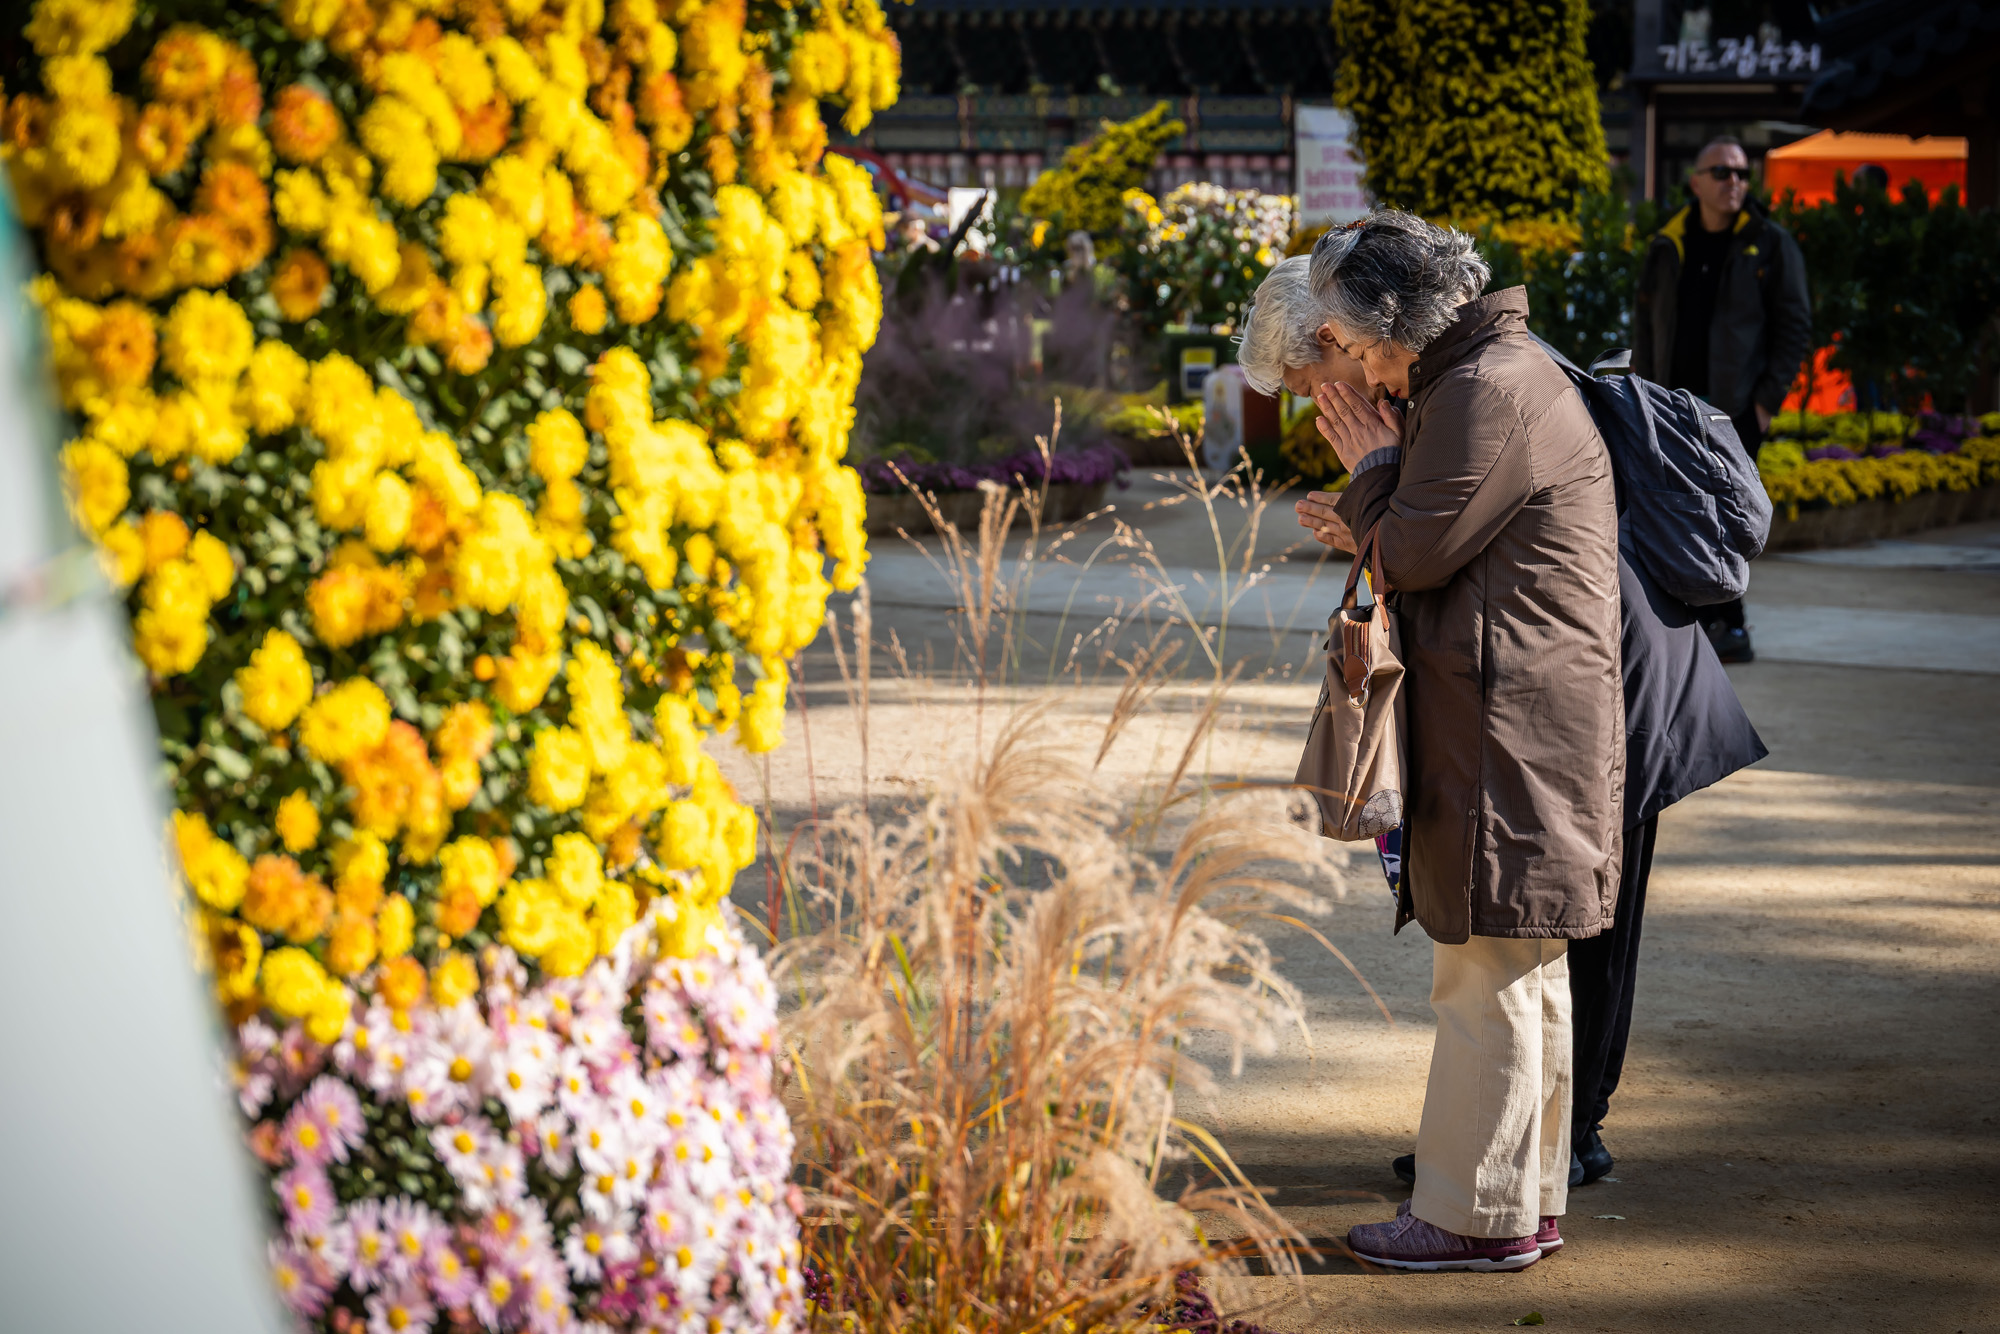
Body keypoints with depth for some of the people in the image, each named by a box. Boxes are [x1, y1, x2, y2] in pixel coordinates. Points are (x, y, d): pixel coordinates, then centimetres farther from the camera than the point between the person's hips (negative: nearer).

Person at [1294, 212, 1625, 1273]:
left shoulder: (1486, 394, -16)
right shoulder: (1509, 372, 18)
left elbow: (1417, 552, -16)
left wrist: (1371, 468, 0)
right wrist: (1367, 514, 19)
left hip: (1512, 726, -11)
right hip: (1539, 718, 11)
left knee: (1486, 975, -5)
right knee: (1526, 972, 15)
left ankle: (1478, 1215, 0)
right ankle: (1527, 1196, 23)